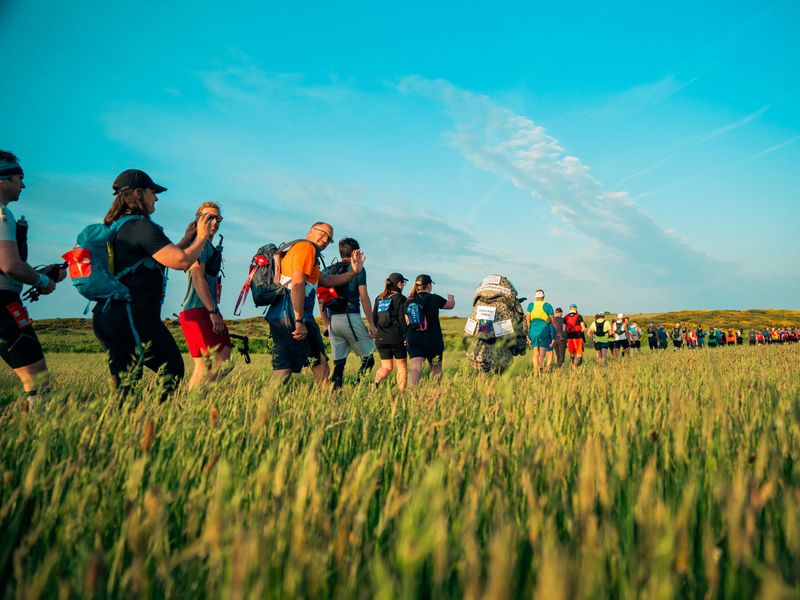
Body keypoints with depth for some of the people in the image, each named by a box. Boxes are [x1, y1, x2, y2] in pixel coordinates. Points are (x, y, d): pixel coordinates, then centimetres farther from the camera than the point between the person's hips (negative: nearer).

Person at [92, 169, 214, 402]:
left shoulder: (119, 228, 18)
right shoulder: (143, 227, -12)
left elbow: (160, 260, 23)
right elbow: (181, 261, -19)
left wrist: (186, 240, 24)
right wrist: (202, 237, -3)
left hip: (104, 317, 9)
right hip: (134, 317, -9)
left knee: (123, 385, 15)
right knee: (173, 370, 3)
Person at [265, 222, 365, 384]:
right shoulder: (306, 247, -3)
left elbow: (327, 281, 26)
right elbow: (297, 284, -17)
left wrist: (354, 272, 18)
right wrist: (299, 321, -21)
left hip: (277, 317, 10)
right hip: (291, 316, -10)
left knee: (282, 370, 6)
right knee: (321, 367, -2)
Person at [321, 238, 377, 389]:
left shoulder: (329, 270, 17)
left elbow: (321, 299, 14)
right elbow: (364, 297, -6)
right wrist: (371, 324, -3)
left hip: (333, 320, 6)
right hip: (351, 318, -6)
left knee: (338, 363, 9)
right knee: (368, 359, 5)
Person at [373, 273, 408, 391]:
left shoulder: (379, 298, 11)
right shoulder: (400, 298, -5)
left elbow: (374, 319, 13)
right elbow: (403, 320, -11)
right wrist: (407, 336, -4)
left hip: (380, 338, 5)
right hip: (397, 338, -5)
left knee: (387, 367, 11)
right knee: (401, 367, 9)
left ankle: (376, 382, -14)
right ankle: (401, 392, 6)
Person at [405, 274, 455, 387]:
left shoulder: (409, 301, 5)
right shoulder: (434, 298, -4)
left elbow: (407, 322, 9)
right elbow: (451, 305, 13)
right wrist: (451, 298, 35)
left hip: (413, 339, 2)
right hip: (432, 339, -2)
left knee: (415, 368, -9)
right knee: (436, 369, 16)